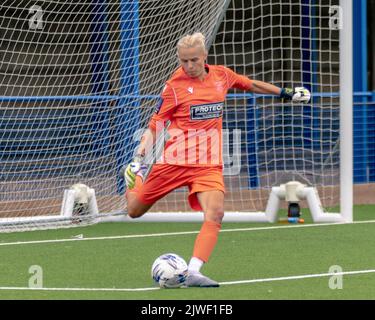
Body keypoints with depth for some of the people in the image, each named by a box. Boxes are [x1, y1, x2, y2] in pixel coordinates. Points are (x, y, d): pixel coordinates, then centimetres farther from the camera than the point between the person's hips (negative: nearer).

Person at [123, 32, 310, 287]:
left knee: (215, 213, -23)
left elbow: (250, 84, 24)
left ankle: (193, 272, -25)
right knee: (135, 211, 8)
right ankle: (135, 175, 42)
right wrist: (142, 152, -18)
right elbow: (156, 123, -2)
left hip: (209, 164, 2)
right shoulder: (175, 85, -6)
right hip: (175, 161, -2)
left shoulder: (222, 75, 5)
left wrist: (286, 93, 30)